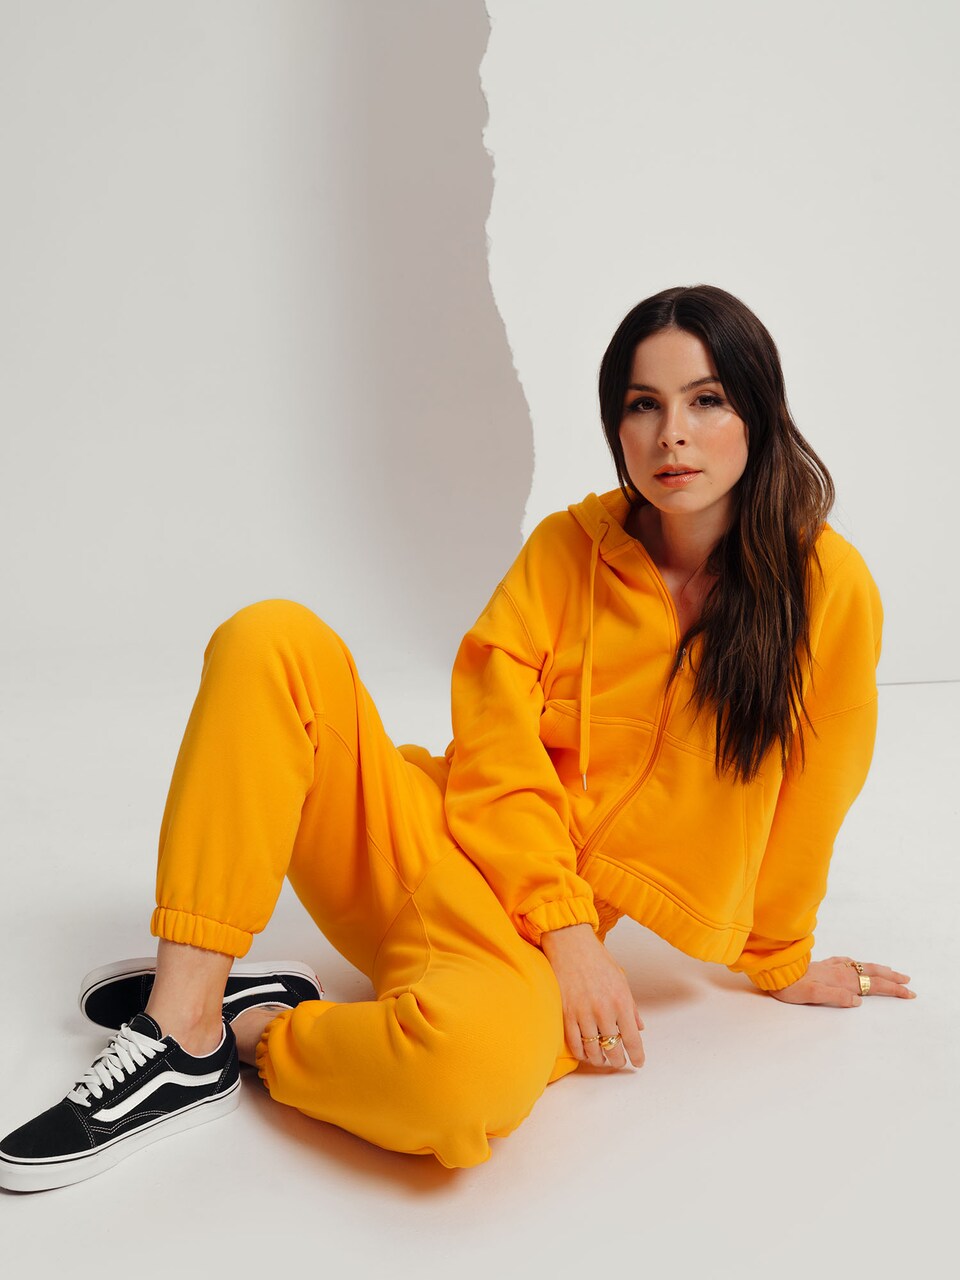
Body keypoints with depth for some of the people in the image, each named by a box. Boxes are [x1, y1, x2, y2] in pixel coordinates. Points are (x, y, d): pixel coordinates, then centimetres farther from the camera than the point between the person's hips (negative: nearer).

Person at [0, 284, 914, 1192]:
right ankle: (181, 1033, -20)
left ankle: (252, 1030, -7)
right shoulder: (571, 544, 1)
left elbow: (804, 808, 4)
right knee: (274, 640, -20)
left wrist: (782, 962, 15)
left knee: (472, 1064, -40)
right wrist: (568, 929, -15)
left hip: (532, 943, -3)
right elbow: (497, 749, -4)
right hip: (429, 840, 3)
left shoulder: (826, 587, -6)